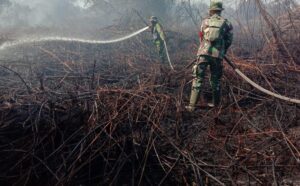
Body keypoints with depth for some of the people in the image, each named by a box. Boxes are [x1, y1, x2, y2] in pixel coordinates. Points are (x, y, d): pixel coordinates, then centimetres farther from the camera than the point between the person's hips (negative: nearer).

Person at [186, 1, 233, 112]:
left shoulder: (205, 22, 10)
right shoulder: (226, 23, 5)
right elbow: (229, 41, 8)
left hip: (203, 53, 0)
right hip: (217, 55, 0)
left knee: (198, 78, 2)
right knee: (216, 80, 15)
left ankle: (192, 105, -3)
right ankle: (216, 103, 24)